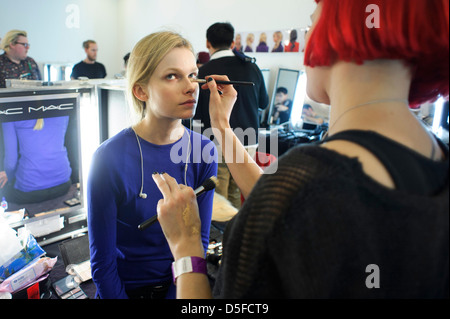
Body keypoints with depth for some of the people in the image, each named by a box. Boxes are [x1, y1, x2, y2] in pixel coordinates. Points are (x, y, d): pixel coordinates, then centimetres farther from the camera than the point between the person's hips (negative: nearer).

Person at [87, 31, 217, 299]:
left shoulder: (204, 151, -9)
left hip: (181, 286, 2)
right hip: (125, 289, -1)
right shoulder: (110, 158, -18)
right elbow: (103, 261, -10)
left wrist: (175, 295, -7)